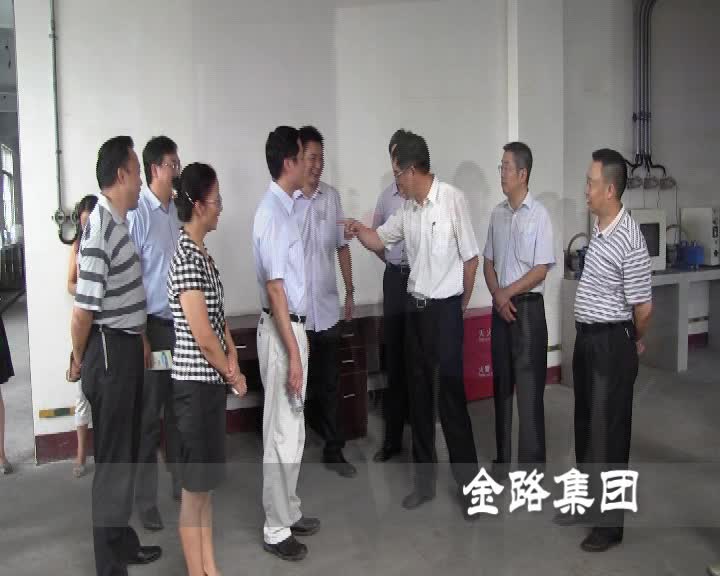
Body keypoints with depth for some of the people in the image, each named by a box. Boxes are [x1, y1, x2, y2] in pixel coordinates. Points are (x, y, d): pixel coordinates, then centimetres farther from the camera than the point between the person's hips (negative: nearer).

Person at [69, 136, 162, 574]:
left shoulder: (119, 222, 10)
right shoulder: (100, 229, -21)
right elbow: (83, 310, -22)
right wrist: (79, 360, -8)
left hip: (128, 349, 10)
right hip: (110, 352, -10)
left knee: (127, 454, 20)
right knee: (113, 462, 2)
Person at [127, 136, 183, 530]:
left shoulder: (177, 211, 7)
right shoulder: (137, 212, -14)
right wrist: (140, 336, -16)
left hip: (181, 323, 7)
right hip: (152, 325, -6)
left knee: (179, 409, 16)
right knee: (148, 416, 4)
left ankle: (182, 482, 31)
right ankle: (145, 500, 16)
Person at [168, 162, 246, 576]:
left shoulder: (202, 254, 11)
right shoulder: (185, 257, -18)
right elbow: (202, 334, -21)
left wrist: (232, 364, 0)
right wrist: (231, 373, -7)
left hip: (211, 382, 9)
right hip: (196, 384, -9)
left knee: (207, 483, 17)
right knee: (195, 487, 3)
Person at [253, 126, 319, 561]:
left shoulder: (285, 207, 10)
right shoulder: (273, 213, -19)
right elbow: (275, 288, -23)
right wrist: (292, 353, -23)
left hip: (293, 326, 10)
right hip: (282, 331, -10)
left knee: (293, 430, 18)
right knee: (282, 435, 0)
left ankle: (289, 513, 31)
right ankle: (276, 530, 14)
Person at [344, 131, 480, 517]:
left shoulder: (452, 199, -14)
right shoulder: (406, 209, 5)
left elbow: (470, 257, -9)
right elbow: (380, 241, 20)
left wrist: (462, 304, 0)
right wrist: (358, 231, -1)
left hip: (445, 309, -7)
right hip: (414, 307, 7)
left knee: (451, 397, -3)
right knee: (419, 396, 12)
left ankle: (469, 484, 10)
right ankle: (424, 480, 25)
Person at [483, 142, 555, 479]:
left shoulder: (538, 215, -10)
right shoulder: (497, 213, 8)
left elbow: (541, 270, -13)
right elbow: (488, 262, 11)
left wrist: (508, 292, -11)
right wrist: (497, 295, -4)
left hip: (528, 307, -6)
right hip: (500, 307, 6)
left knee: (529, 386, -2)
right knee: (501, 384, 12)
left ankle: (532, 462, 7)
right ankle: (502, 457, 23)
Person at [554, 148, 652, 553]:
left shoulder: (630, 240, -22)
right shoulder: (599, 228, 6)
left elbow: (643, 306, -18)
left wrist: (636, 343, -1)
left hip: (612, 343, -9)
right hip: (587, 338, 9)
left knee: (608, 432, 2)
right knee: (585, 425, 19)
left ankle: (610, 522, 17)